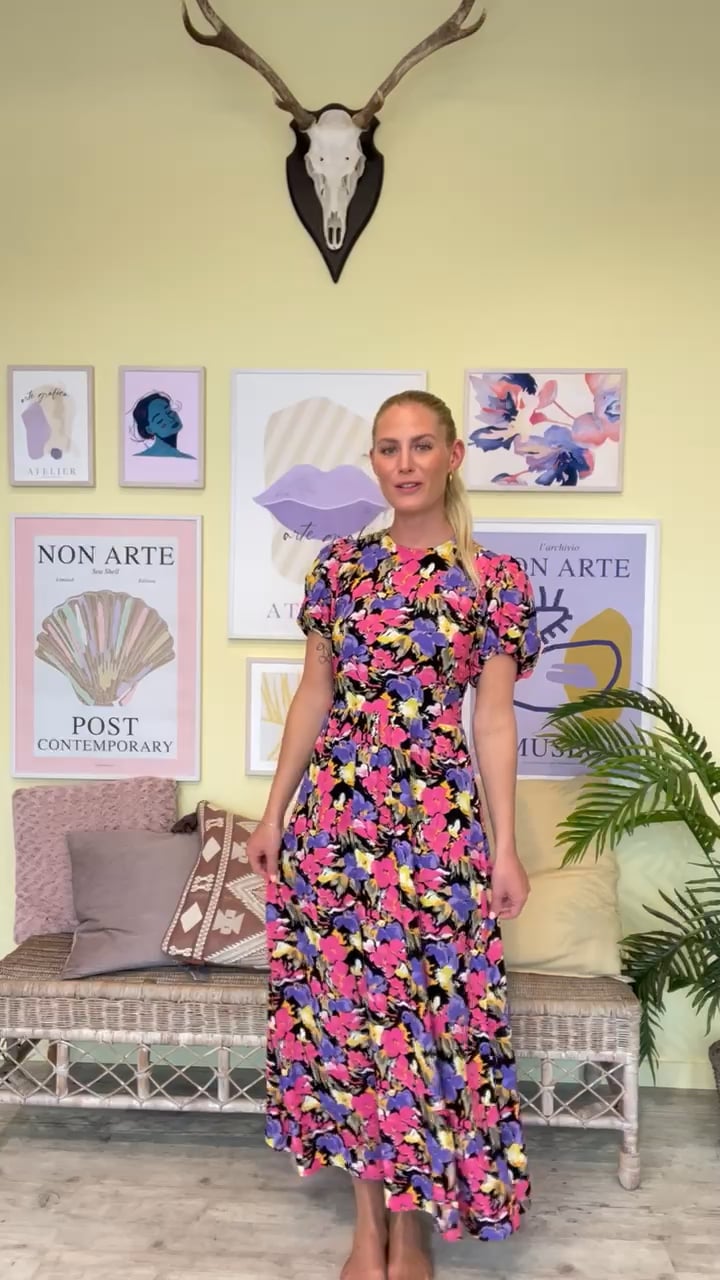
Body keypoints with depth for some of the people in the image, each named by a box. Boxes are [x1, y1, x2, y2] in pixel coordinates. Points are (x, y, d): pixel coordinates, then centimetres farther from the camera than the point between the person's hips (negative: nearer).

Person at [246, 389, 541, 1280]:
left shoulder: (494, 578, -1)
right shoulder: (339, 565, 6)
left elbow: (494, 718, -1)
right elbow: (314, 693, 9)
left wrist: (505, 846, -2)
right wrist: (274, 810, 8)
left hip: (437, 813, -2)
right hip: (336, 805, 3)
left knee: (427, 1009, 6)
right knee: (341, 1003, 10)